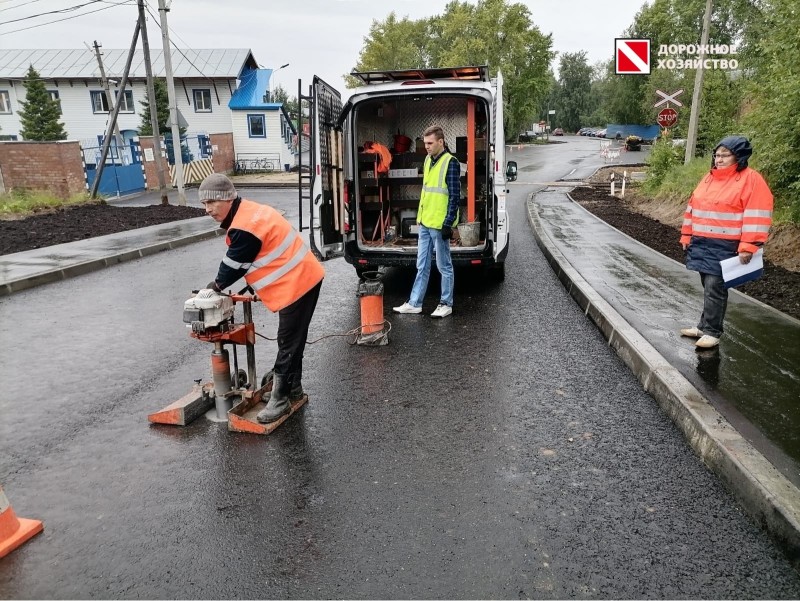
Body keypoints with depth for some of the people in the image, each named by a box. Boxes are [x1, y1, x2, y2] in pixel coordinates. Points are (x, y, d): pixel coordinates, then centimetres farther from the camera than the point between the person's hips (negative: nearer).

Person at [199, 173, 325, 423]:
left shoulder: (244, 228, -21)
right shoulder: (249, 212, 12)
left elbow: (234, 264, -9)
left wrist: (217, 285, 9)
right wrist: (252, 284, 11)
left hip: (296, 284, -11)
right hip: (303, 278, 11)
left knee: (288, 343, -3)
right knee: (293, 340, 19)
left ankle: (279, 399, 6)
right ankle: (293, 388, 32)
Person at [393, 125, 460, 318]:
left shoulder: (450, 163, -12)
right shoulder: (428, 160, 12)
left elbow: (455, 196, -14)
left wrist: (448, 223, -17)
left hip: (440, 225, -8)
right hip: (425, 224, 8)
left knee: (444, 266, 4)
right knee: (422, 266, 13)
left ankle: (446, 304, 16)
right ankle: (414, 303, 21)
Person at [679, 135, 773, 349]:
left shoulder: (751, 179, -9)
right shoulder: (709, 178, 14)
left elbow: (757, 217, -15)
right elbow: (693, 207, 19)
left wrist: (748, 247, -20)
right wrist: (687, 235, 17)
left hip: (725, 247, -7)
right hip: (702, 243, 7)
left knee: (715, 288, -7)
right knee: (709, 288, 12)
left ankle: (711, 332, 1)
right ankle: (704, 326, 20)